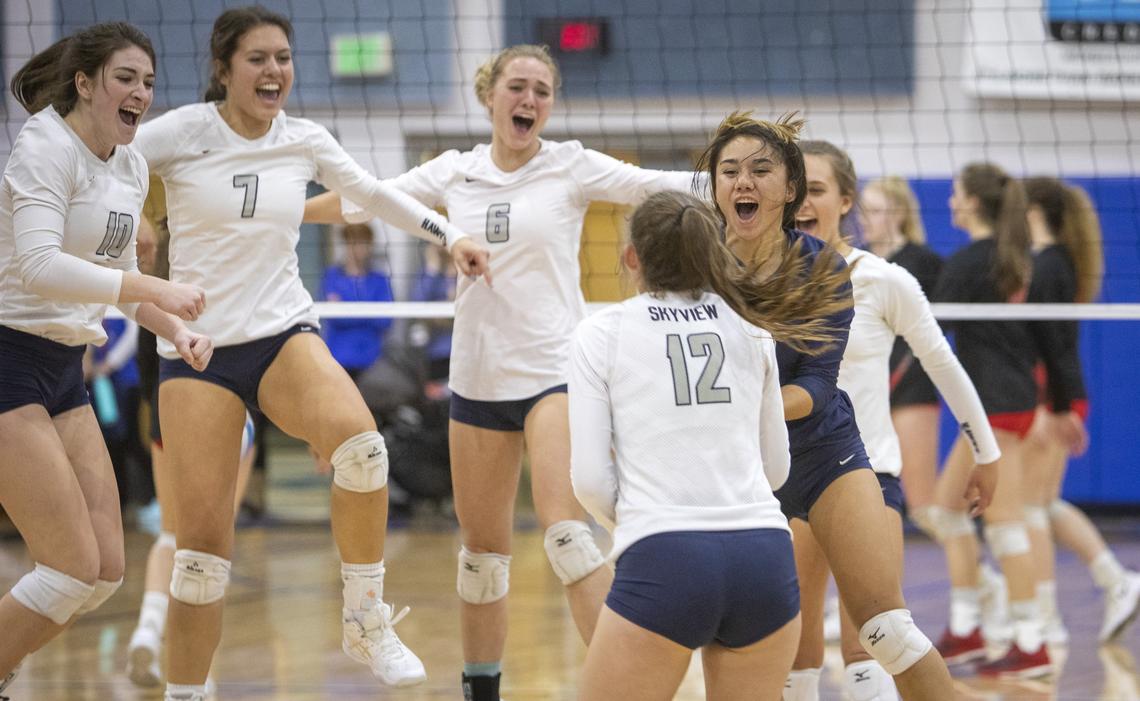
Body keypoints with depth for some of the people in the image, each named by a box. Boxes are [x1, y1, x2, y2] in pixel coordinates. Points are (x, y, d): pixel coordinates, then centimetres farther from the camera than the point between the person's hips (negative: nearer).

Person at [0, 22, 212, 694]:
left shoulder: (132, 166, 11)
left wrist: (173, 327, 7)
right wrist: (154, 289, -31)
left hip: (64, 371, 9)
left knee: (106, 571, 4)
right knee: (76, 568, -13)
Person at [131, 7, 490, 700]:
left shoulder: (305, 140, 4)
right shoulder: (180, 133, -7)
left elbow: (373, 191, 19)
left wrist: (450, 233, 15)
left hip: (286, 333, 2)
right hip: (197, 350, -2)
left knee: (360, 441, -30)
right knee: (204, 536, -8)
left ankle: (367, 620, -15)